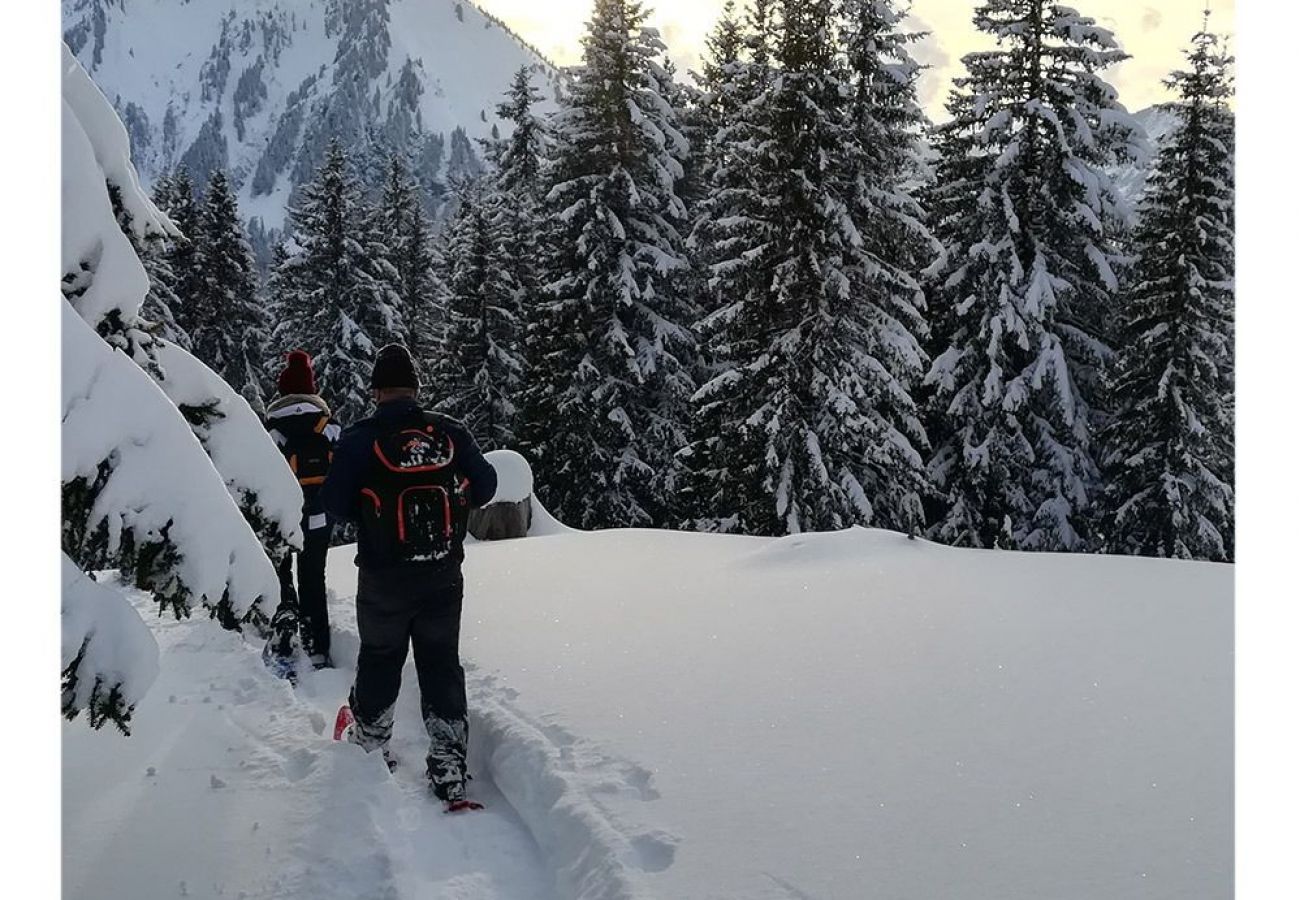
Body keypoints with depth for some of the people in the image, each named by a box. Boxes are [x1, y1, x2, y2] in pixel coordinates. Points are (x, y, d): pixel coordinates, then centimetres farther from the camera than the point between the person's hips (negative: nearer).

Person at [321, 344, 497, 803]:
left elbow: (335, 503, -7)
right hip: (444, 578, 1)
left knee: (379, 661, 19)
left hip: (383, 580, -1)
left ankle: (370, 746, 34)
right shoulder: (451, 433, -4)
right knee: (442, 665, 10)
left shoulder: (359, 440, -10)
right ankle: (449, 767, 7)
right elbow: (484, 486, 1)